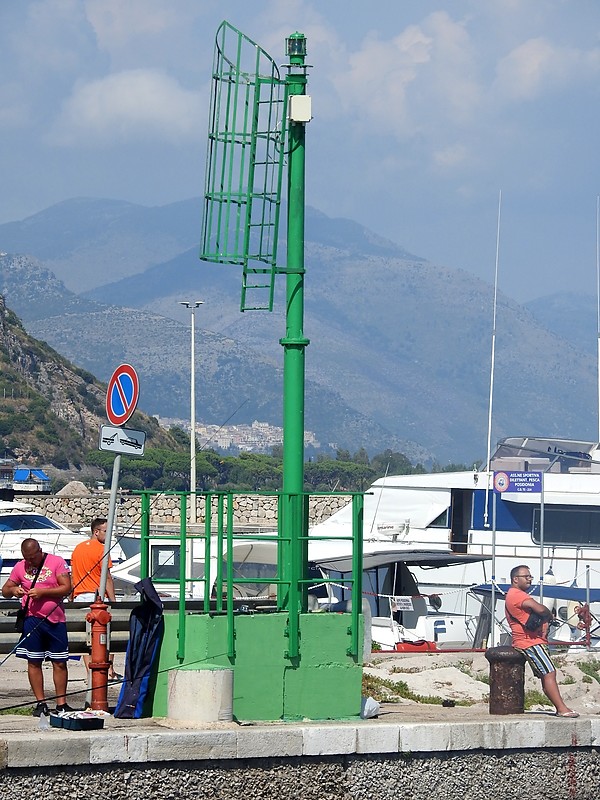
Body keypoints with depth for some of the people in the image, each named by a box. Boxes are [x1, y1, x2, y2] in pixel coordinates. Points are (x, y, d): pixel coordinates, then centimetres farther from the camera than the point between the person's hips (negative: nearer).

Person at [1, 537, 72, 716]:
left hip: (55, 620, -2)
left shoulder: (56, 562, -2)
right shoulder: (20, 567, 6)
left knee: (60, 662, 1)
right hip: (32, 619, 2)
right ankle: (41, 703, 7)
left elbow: (67, 588, -9)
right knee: (34, 662, 1)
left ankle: (61, 703, 6)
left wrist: (42, 592, -18)